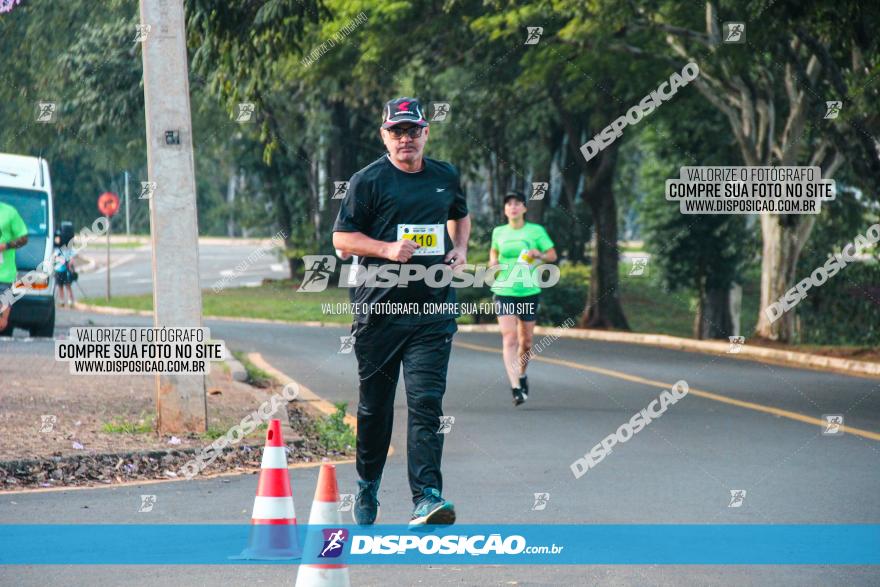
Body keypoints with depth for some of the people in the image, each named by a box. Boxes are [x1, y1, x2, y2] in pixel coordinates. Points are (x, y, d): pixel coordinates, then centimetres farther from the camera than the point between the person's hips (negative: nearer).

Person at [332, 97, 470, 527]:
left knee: (426, 401, -10)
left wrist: (460, 249, 12)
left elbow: (460, 216, 32)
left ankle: (427, 498, -17)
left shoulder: (446, 177, 12)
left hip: (433, 311, 2)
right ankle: (367, 485, 28)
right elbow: (342, 238, -2)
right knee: (374, 404, 8)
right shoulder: (368, 181, -1)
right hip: (379, 309, -2)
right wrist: (388, 249, -17)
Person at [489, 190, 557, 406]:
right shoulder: (498, 232, 6)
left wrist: (539, 254, -15)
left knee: (525, 341, 10)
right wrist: (493, 261, 4)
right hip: (504, 291, 0)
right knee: (509, 339, -16)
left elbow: (553, 255, 6)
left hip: (529, 291, 0)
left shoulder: (536, 231, 1)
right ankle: (515, 387, -23)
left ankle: (522, 374, 40)